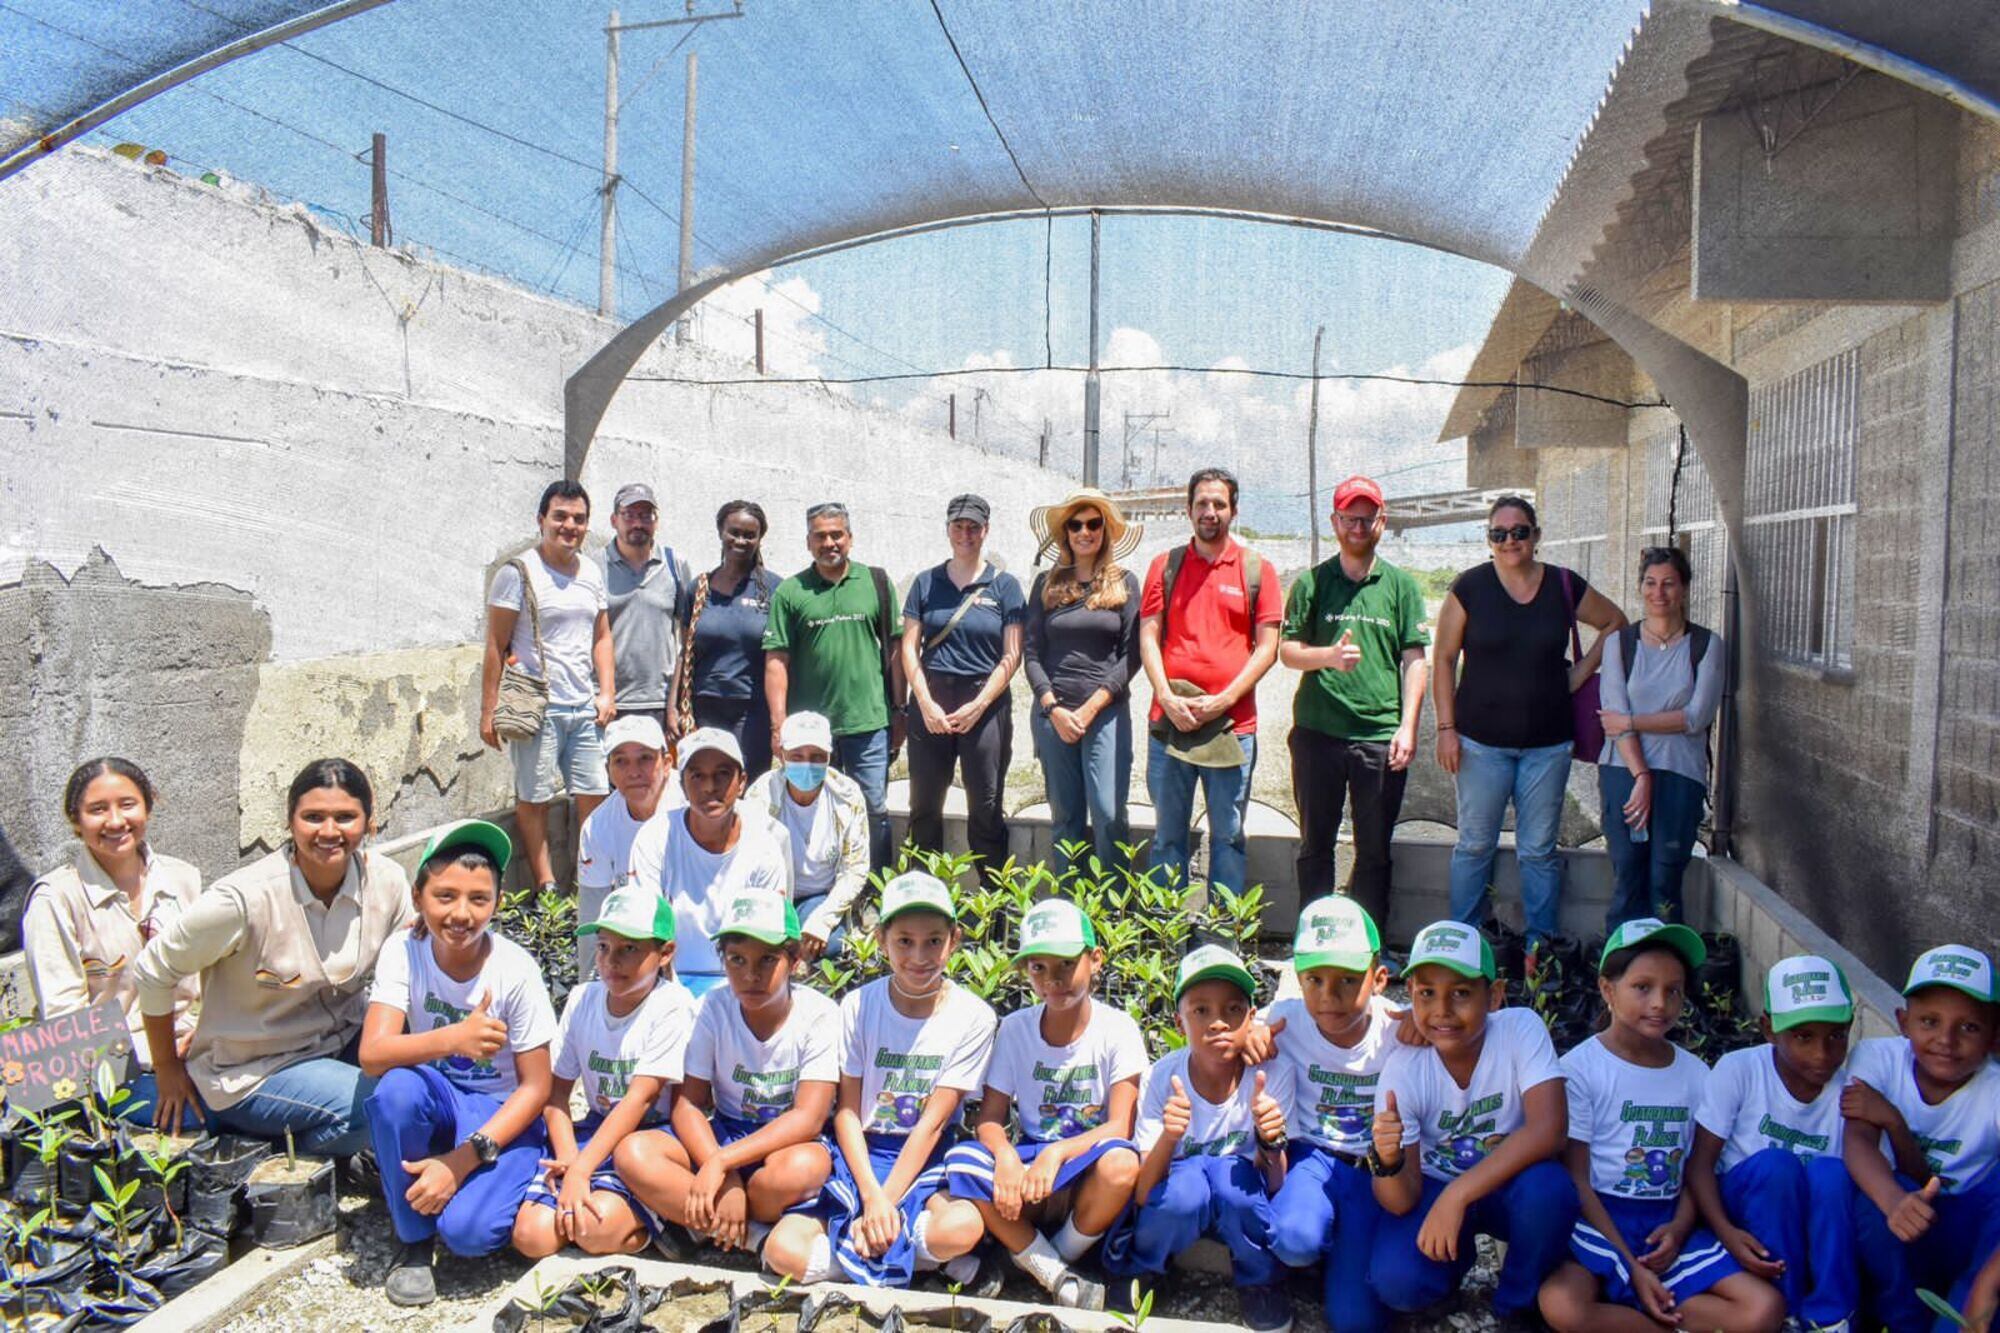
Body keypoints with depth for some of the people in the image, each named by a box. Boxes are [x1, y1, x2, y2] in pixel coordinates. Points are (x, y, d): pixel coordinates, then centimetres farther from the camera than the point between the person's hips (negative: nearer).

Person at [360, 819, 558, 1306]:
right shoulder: (403, 951, -13)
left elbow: (535, 1088, -12)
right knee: (397, 1087, -32)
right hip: (436, 1106, 3)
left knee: (468, 1230, -28)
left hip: (502, 1117, -3)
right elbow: (372, 1055, -24)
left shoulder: (516, 970, -19)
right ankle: (414, 1239, -10)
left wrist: (464, 1159, -22)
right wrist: (452, 1039, -43)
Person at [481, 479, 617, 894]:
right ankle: (546, 888, 11)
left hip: (585, 707, 5)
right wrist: (488, 710, -10)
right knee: (534, 799, 3)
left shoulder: (591, 573, 12)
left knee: (594, 795, 6)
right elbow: (496, 646, -6)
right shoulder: (519, 572, -5)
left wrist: (607, 692, 8)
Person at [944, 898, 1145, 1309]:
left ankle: (1054, 1257, -8)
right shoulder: (1014, 1028, 0)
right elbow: (990, 1118, -2)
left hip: (1087, 1172, -2)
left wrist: (1057, 1153, -30)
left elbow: (1120, 1127, -14)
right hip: (1028, 1162, 2)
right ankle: (1061, 1280, -18)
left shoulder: (1117, 1029, -7)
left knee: (1121, 1162, -36)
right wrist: (1005, 1155, -25)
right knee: (962, 1159, -26)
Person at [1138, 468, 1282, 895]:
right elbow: (1148, 637, 4)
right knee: (1168, 835, 7)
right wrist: (1167, 698, -9)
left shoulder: (1257, 569, 6)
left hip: (1233, 724, -1)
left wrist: (1224, 700, -10)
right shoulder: (1165, 565, 9)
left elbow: (1267, 647, 1)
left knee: (1228, 835, 5)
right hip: (1170, 720, 1)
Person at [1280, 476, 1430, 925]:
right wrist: (1329, 656, -16)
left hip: (1381, 735, 0)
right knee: (1315, 845, 9)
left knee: (1374, 850, 6)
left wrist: (1408, 726, -5)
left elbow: (1415, 659, 4)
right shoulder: (1310, 582, 7)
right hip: (1317, 731, 0)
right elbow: (1287, 651, 4)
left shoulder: (1401, 585, 9)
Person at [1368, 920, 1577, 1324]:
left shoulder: (1521, 1029, -21)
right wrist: (1387, 1164, -42)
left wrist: (1457, 1195, -37)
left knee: (1548, 1188, -34)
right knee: (1396, 1282, -26)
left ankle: (1520, 1305, -3)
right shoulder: (1403, 1071, -19)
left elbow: (1549, 1128, -34)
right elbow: (1403, 1201, -18)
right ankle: (1457, 1255, 11)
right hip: (1435, 1188, 0)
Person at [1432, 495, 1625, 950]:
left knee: (1539, 849, 7)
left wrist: (1581, 672, 8)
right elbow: (1444, 660, 0)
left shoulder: (1565, 586, 3)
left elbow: (1615, 623, 20)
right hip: (1482, 740, -1)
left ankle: (1540, 946, 18)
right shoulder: (1470, 587, -2)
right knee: (1475, 844, 5)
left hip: (1548, 742, 2)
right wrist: (1446, 728, -6)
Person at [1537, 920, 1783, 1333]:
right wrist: (1632, 1267, -14)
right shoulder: (1581, 1067, -8)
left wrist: (1679, 1228, -11)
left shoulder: (1695, 1075, 7)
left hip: (1669, 1222, 4)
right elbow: (1576, 1179, -8)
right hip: (1600, 1218, -4)